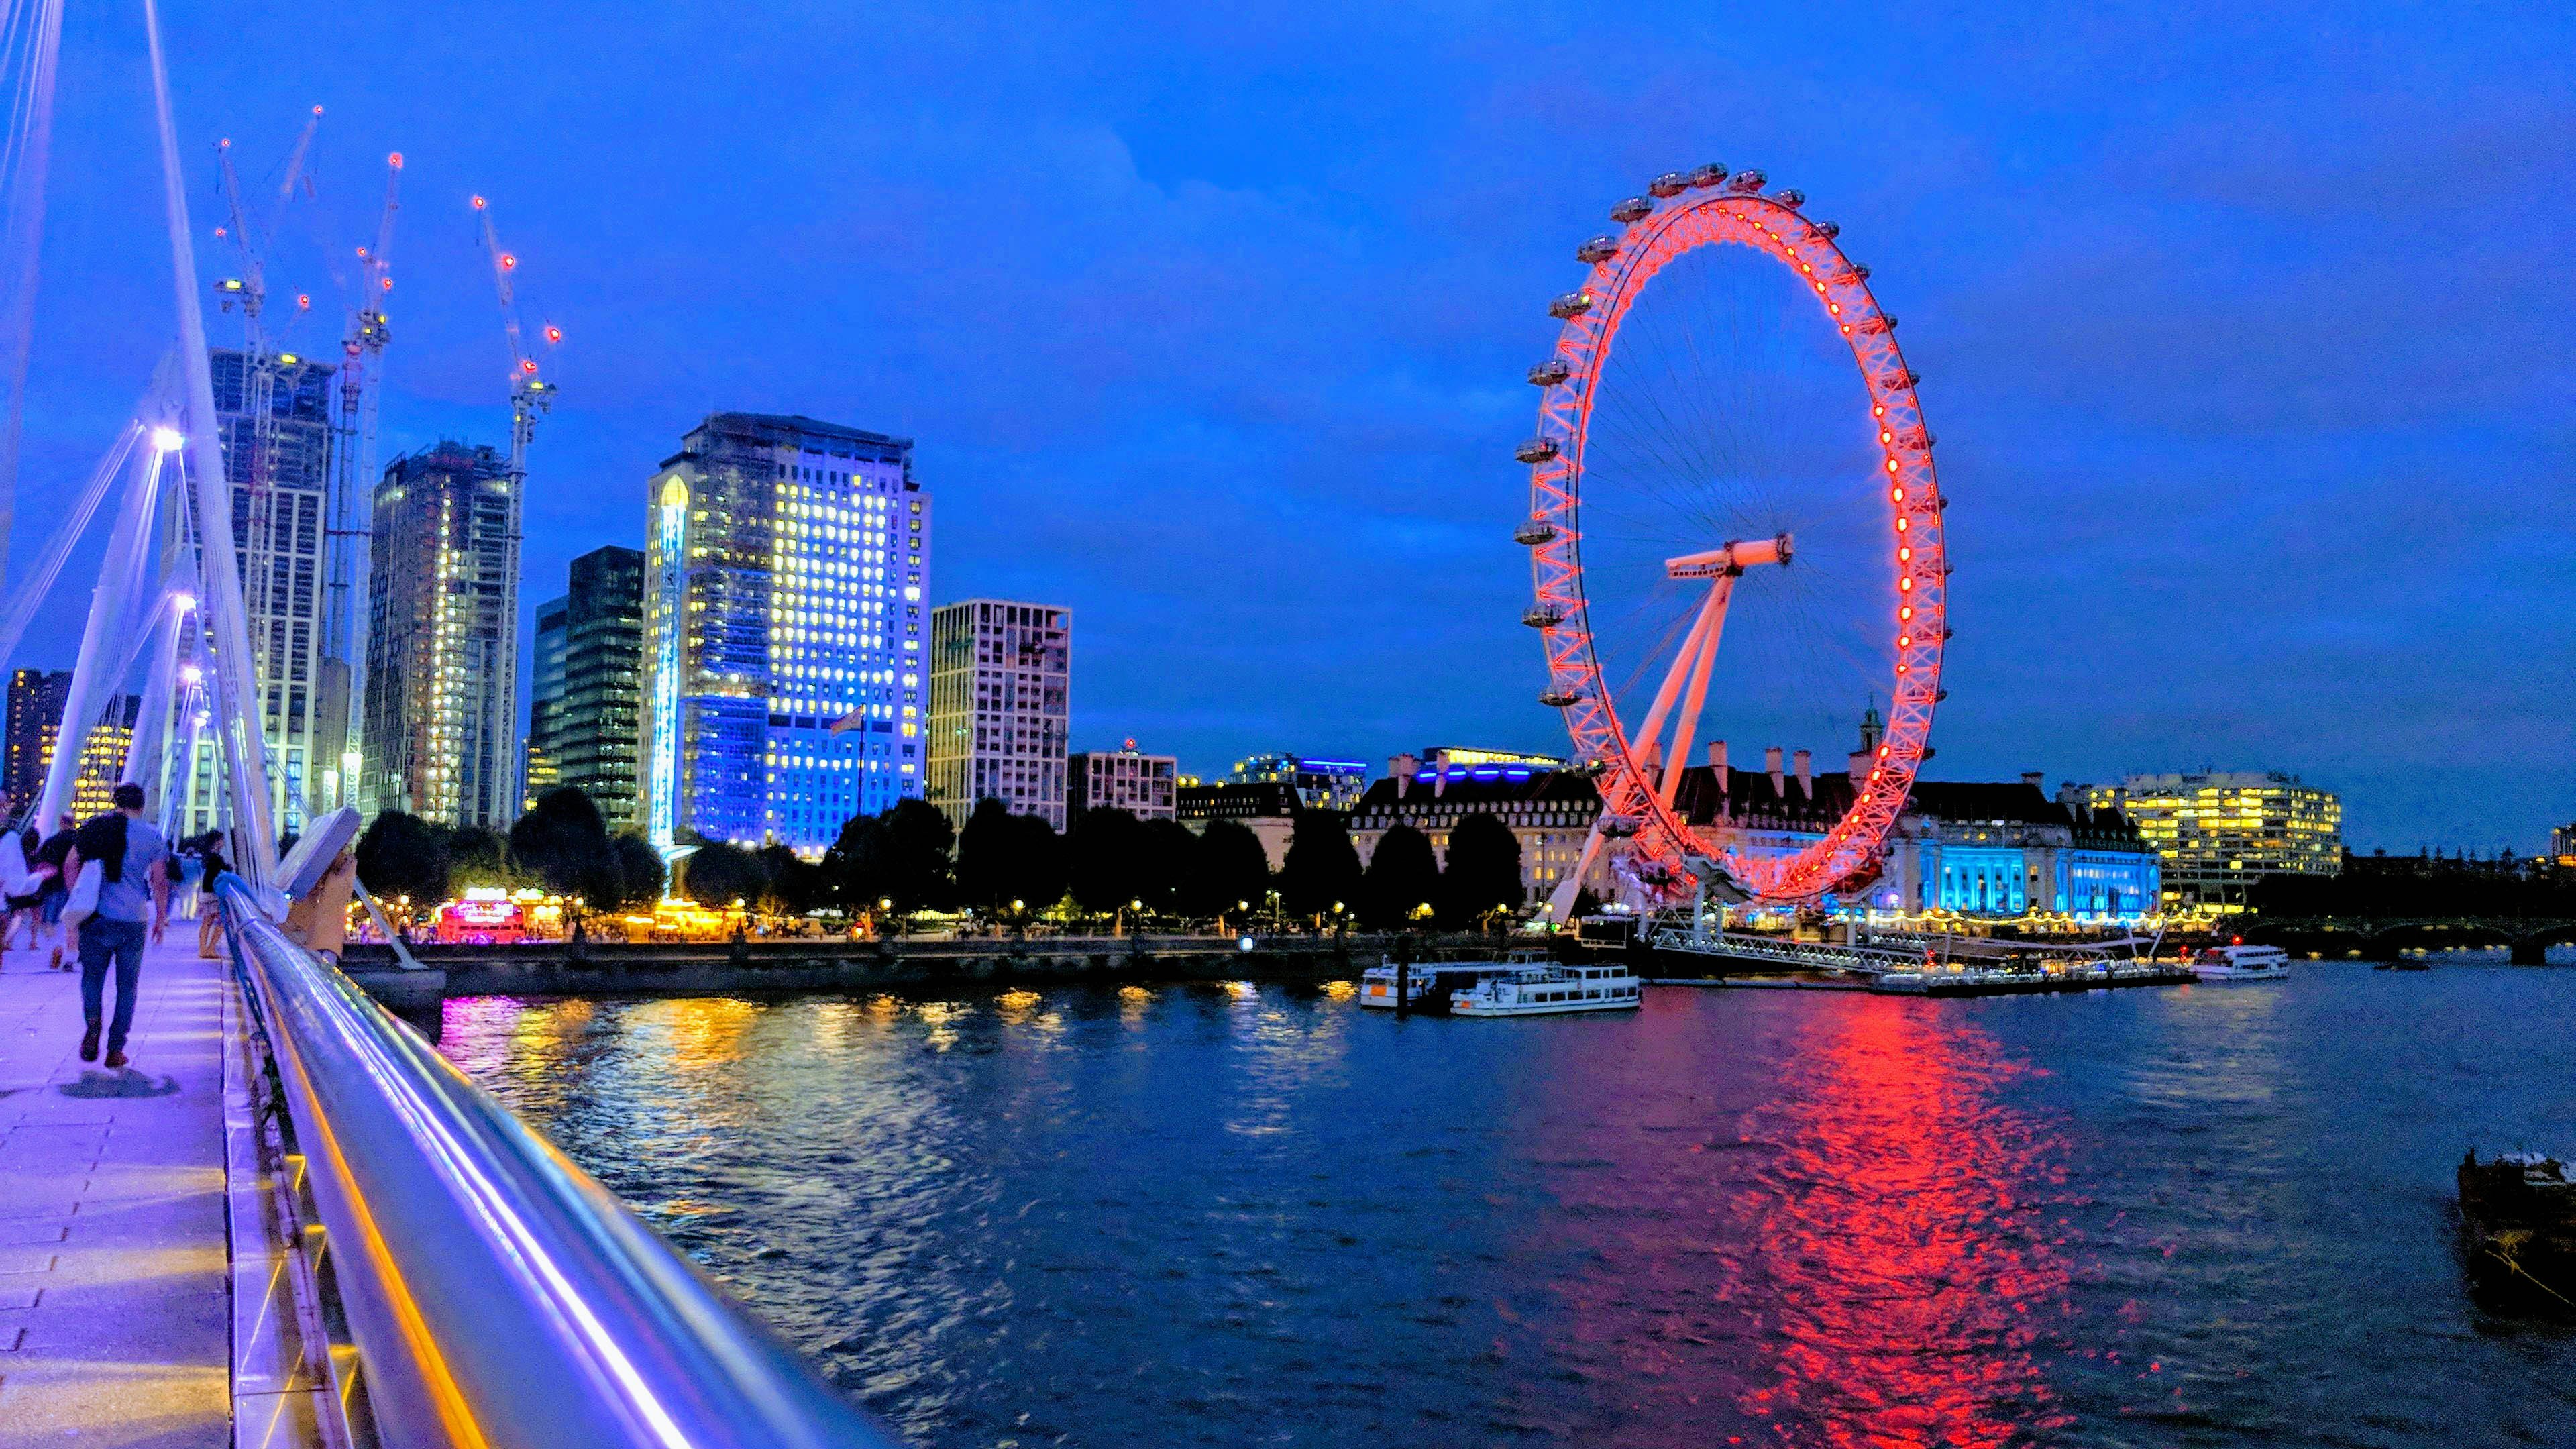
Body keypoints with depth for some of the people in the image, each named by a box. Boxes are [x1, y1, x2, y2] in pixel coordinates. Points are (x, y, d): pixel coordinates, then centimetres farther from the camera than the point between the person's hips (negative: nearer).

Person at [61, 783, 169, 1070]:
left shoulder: (94, 827, 5)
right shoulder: (152, 836, 3)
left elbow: (70, 865, -1)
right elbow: (159, 881, 1)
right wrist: (161, 917, 10)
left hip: (97, 917, 1)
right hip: (133, 921, -1)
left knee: (92, 975, 15)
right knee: (127, 985, 8)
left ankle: (93, 1022, -13)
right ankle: (116, 1049, 7)